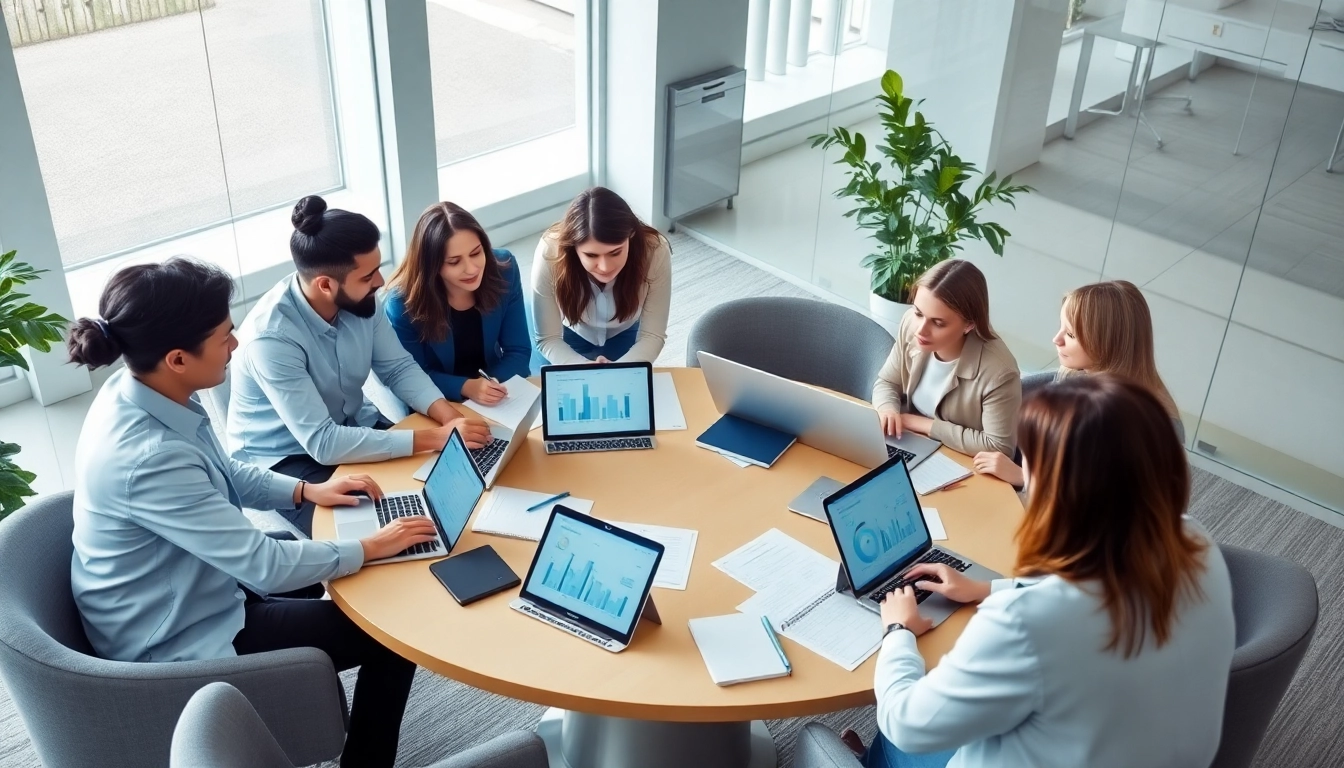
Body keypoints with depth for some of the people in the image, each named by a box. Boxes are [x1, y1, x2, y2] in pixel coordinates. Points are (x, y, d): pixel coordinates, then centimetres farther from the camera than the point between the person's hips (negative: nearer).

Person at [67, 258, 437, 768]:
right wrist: (371, 549, -17)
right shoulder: (146, 457, -36)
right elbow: (265, 566, -29)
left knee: (349, 587, 23)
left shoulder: (134, 393, -8)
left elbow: (223, 475, 11)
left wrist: (307, 490, 2)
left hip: (183, 596, 9)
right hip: (181, 640, -9)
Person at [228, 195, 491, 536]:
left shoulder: (360, 299, -14)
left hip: (354, 428, 6)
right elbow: (323, 444, -34)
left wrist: (450, 418, -23)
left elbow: (399, 368, -3)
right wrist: (435, 438, -36)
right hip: (286, 460, -6)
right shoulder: (271, 337, -32)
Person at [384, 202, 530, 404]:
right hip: (437, 407, -2)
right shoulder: (403, 303, -18)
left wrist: (495, 384, -24)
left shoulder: (504, 270, -12)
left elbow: (518, 351, -5)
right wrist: (465, 387, -25)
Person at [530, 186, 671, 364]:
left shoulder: (655, 252, -35)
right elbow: (548, 339, -26)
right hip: (572, 337, -1)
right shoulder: (549, 254, -36)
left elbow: (652, 335, -26)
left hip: (625, 336, 1)